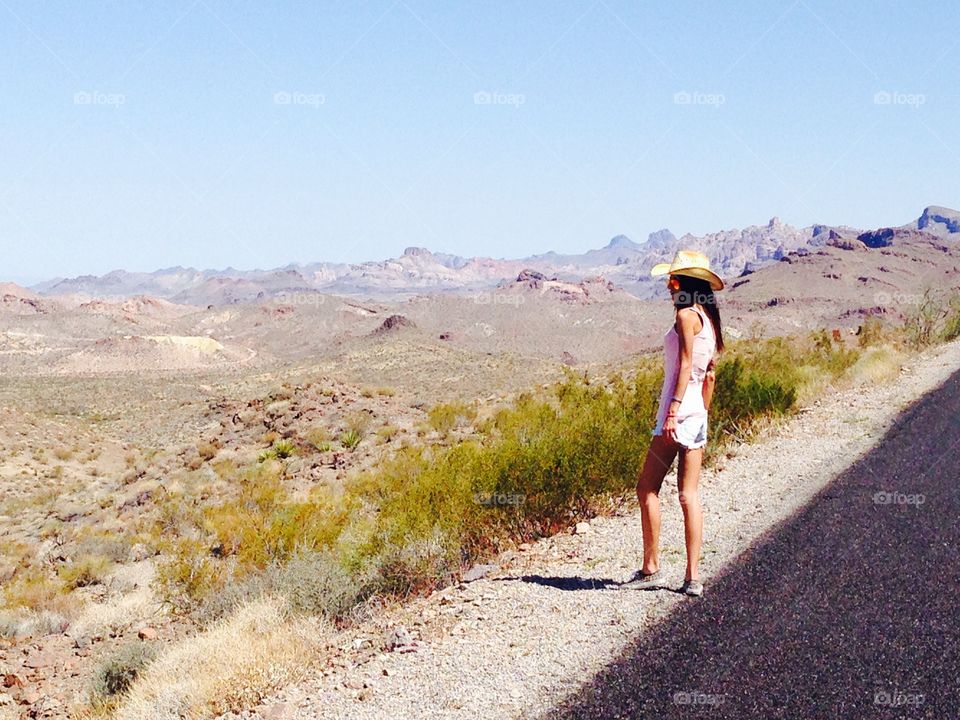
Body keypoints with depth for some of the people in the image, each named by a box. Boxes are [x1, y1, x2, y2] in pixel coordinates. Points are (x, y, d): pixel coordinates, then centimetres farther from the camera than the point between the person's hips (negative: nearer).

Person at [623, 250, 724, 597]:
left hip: (680, 409, -9)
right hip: (697, 415, 9)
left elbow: (685, 365, -18)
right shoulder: (708, 319, 16)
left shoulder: (686, 315, -9)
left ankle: (651, 569, 2)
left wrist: (673, 409, -22)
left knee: (647, 489, 0)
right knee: (689, 495, 5)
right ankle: (692, 577, 2)